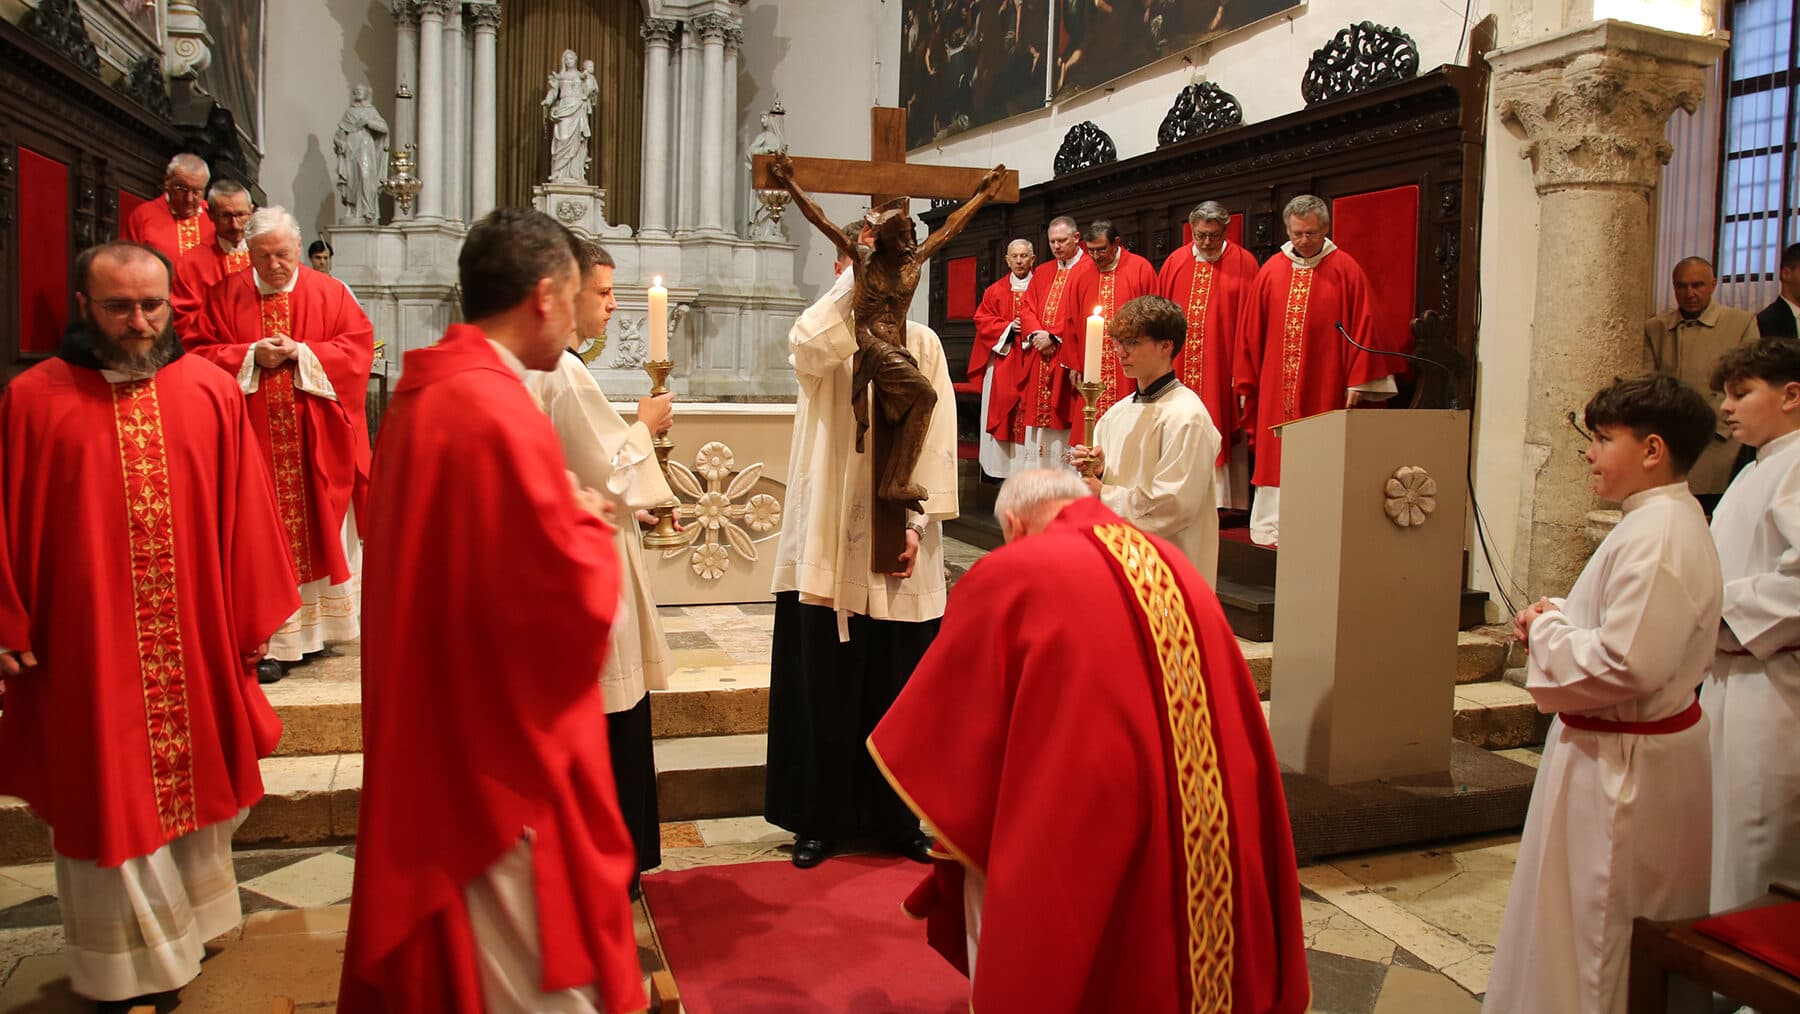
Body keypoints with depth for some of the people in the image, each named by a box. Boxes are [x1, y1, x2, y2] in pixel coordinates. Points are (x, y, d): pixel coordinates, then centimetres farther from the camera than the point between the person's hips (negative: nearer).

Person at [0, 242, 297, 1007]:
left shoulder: (212, 392, -1)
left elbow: (244, 513, 2)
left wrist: (253, 618, 3)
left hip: (198, 643, 2)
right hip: (87, 649, -2)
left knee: (193, 779, 17)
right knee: (107, 797, 8)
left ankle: (185, 923, 39)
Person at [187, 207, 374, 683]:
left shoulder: (330, 293, 4)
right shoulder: (226, 295, 5)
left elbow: (358, 345, -3)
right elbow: (200, 353, 4)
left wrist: (302, 353, -14)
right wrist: (251, 356, -12)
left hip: (316, 443, 0)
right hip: (255, 441, 0)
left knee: (317, 529, 6)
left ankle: (314, 625, 20)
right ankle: (268, 640, 2)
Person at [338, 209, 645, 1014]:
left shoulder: (419, 396, 4)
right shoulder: (504, 418, -24)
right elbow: (580, 603, -23)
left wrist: (561, 517, 9)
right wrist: (591, 526, -4)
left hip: (430, 735, 10)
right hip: (507, 754, -10)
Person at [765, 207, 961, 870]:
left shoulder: (922, 344, 7)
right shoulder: (830, 336, 4)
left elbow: (936, 442, 2)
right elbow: (805, 346, -23)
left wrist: (917, 528, -7)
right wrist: (857, 275, -19)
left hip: (900, 548, 1)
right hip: (829, 545, -1)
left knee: (897, 690, 8)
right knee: (824, 688, 4)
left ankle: (895, 820, 22)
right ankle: (819, 819, 18)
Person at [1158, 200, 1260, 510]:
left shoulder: (1243, 263, -2)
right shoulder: (1175, 262, 7)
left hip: (1222, 368, -3)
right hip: (1179, 368, 3)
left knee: (1220, 436, -1)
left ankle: (1224, 504, 6)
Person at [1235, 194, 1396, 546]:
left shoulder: (1346, 271, -1)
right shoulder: (1271, 272, 7)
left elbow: (1362, 330, -4)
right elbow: (1250, 333, 9)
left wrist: (1357, 384, -9)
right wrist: (1245, 385, 7)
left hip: (1325, 389, -3)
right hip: (1276, 393, 3)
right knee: (1275, 459, 5)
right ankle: (1272, 528, 11)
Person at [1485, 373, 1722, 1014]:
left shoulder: (1656, 536, -24)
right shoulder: (1669, 520, 9)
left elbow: (1626, 664, -30)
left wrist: (1546, 628, -14)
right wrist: (1559, 620, 2)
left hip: (1620, 762, -11)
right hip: (1636, 748, 11)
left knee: (1599, 923, 3)